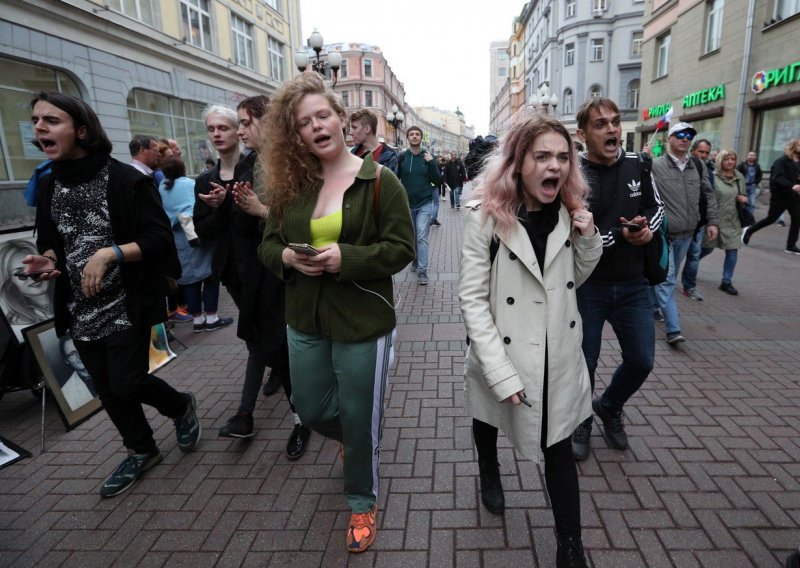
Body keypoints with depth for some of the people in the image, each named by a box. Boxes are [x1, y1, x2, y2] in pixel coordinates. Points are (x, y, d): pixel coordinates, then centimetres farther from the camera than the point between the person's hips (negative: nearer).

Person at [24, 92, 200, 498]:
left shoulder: (126, 180, -12)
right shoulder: (48, 186, 8)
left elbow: (160, 240, -15)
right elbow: (51, 242, 17)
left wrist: (109, 253, -26)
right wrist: (45, 260, -4)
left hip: (126, 308, -6)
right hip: (81, 311, 7)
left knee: (127, 384, -3)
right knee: (106, 388, 14)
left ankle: (181, 407, 29)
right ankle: (141, 451, 35)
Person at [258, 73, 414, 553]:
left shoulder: (380, 181, -11)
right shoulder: (289, 184, 3)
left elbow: (401, 248, -13)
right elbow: (268, 245, 8)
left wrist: (345, 257, -25)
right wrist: (288, 256, -15)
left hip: (362, 322, -5)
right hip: (305, 321, 5)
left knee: (360, 421, 10)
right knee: (312, 411, 21)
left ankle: (363, 503, 38)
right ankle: (353, 438, 57)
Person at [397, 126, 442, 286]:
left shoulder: (428, 157, 0)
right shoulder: (402, 157, 1)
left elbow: (437, 181, -1)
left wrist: (431, 163, -14)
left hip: (425, 204, -2)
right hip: (407, 204, 2)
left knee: (422, 237, -9)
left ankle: (422, 271, -8)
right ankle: (415, 261, 37)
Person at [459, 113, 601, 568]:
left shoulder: (568, 213, -4)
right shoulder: (486, 216, -19)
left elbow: (576, 279, 9)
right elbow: (472, 298, -19)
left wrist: (588, 238, -11)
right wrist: (501, 371, -23)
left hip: (559, 353, 2)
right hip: (501, 354, -2)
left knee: (559, 446, 8)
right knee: (488, 419, 26)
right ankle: (489, 475, 58)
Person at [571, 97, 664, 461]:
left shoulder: (638, 165, 1)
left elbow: (656, 207, 16)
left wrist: (648, 227, -4)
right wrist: (619, 236, -23)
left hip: (633, 284, 5)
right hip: (587, 286, -4)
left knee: (642, 360, 11)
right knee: (584, 363, 9)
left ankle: (610, 407, 41)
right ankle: (580, 422, 36)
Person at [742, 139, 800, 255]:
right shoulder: (781, 161, -12)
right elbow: (778, 178, -25)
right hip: (780, 196, -6)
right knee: (771, 219, 2)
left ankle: (791, 246, 8)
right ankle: (749, 231, 26)